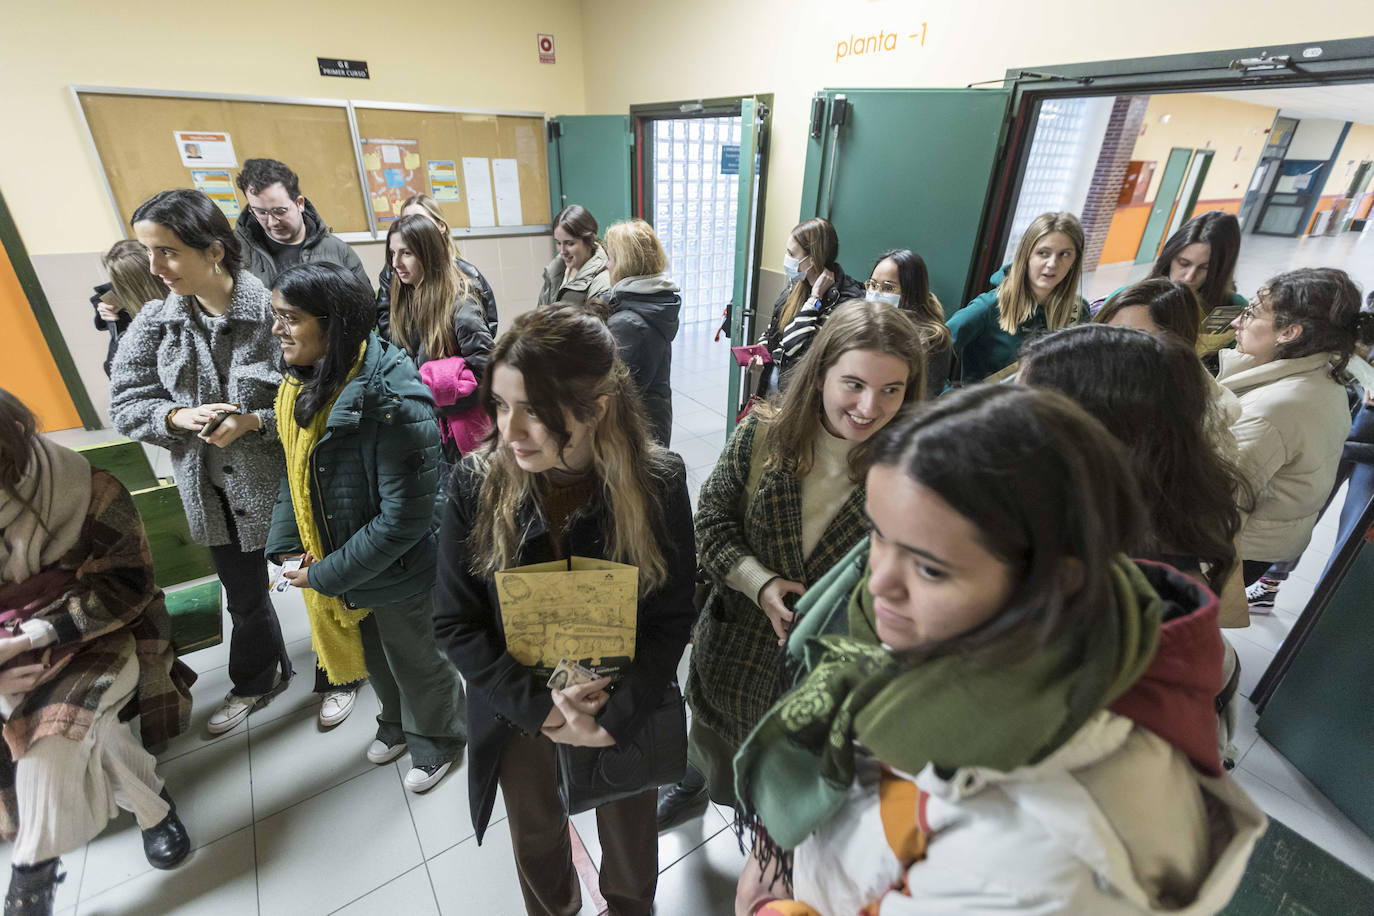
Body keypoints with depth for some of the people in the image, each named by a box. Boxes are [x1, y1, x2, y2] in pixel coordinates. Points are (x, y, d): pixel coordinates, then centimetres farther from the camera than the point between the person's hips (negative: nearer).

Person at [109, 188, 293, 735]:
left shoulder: (273, 311, -18)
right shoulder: (155, 323, -3)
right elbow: (126, 405, 2)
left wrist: (254, 420, -27)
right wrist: (177, 416, -18)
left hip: (285, 486, -5)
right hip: (216, 493, 5)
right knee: (244, 598, 23)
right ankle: (256, 680, 50)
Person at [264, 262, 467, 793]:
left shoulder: (392, 400, -31)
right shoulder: (302, 384, -3)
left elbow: (405, 516, -29)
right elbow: (295, 470, 9)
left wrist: (326, 575, -21)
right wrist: (286, 543, -3)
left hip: (398, 572, -8)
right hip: (329, 561, 8)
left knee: (416, 661, 17)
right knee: (374, 657, 29)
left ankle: (438, 740, 47)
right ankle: (398, 724, 58)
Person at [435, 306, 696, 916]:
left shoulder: (656, 483, -22)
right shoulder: (476, 483, -18)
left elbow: (672, 619, -13)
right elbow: (455, 623, -11)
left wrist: (613, 720, -17)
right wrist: (539, 706, -17)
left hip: (625, 717, -1)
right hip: (520, 717, 1)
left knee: (629, 841, 26)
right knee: (536, 841, 28)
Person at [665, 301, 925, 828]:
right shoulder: (765, 433, -17)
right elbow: (712, 516, -8)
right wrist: (759, 582, -20)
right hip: (735, 643, 2)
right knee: (712, 736, 32)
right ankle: (695, 785, 69)